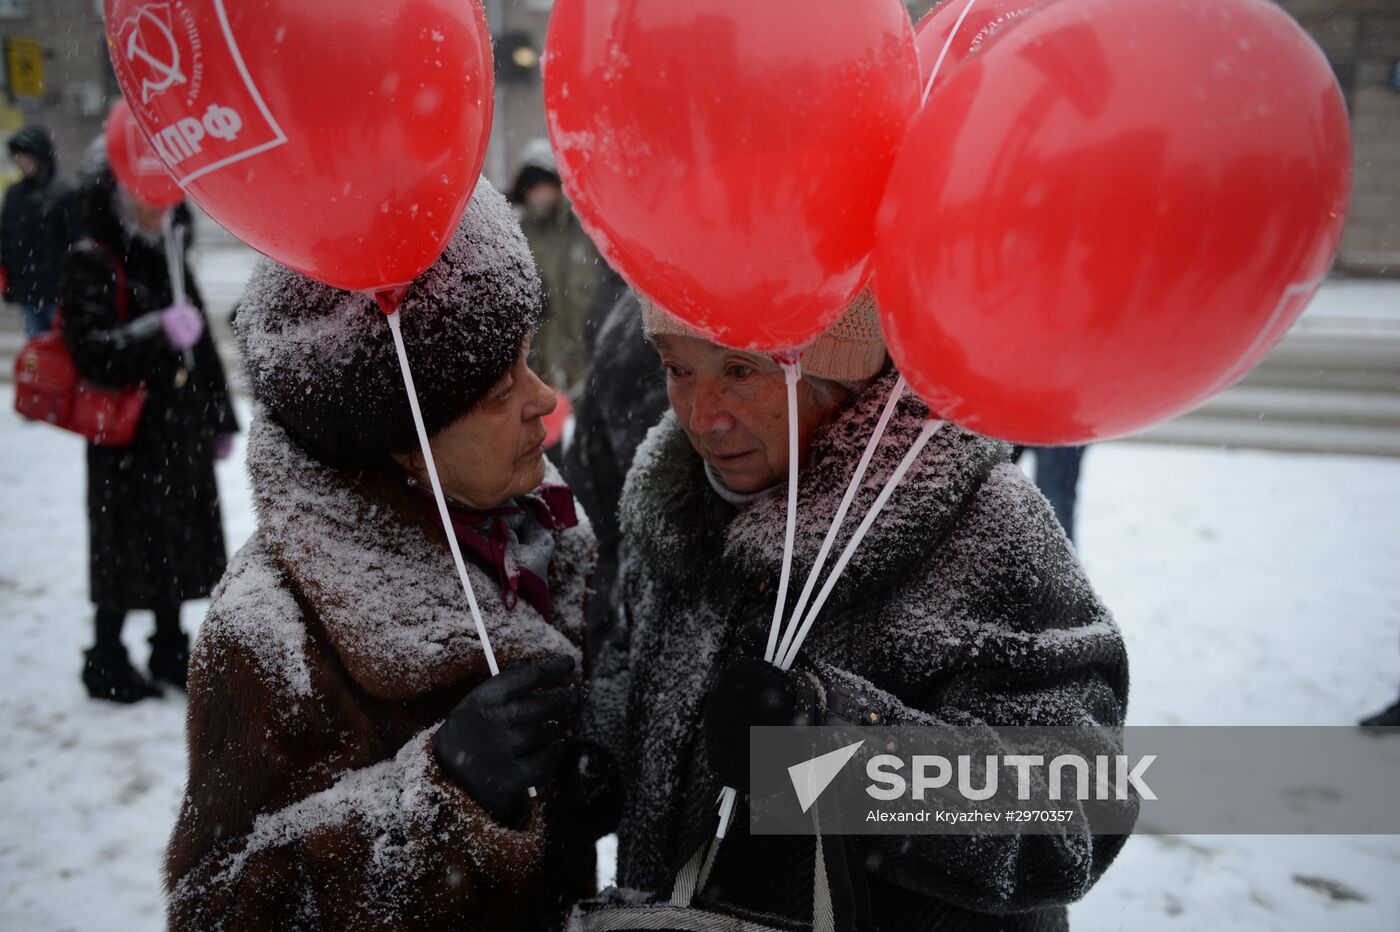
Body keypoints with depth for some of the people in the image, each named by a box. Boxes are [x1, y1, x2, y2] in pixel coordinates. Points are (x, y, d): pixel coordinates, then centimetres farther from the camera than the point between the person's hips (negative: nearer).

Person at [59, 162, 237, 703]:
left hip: (181, 432, 7)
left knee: (178, 542, 15)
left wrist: (219, 420, 17)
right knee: (126, 546, 2)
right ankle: (107, 660, 19)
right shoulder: (90, 265, -10)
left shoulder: (167, 257, 12)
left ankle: (171, 650, 30)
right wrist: (160, 333, -32)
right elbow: (92, 353, -20)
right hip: (126, 438, -7)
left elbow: (203, 347, 17)